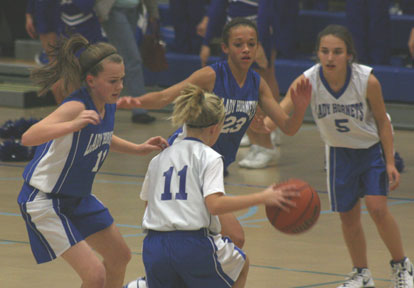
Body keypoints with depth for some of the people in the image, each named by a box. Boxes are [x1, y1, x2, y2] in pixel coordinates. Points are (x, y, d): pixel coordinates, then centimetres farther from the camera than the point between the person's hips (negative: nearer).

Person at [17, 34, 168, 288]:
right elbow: (28, 137, -46)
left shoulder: (108, 105, -4)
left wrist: (138, 149, 9)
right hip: (44, 202, -10)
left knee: (120, 257, 24)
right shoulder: (77, 107, -30)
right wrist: (72, 124, -58)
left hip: (79, 198, 10)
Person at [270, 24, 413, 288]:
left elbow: (382, 121, -14)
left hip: (373, 147, -2)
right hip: (340, 152, 3)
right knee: (348, 216, 7)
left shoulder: (368, 81, -28)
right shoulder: (308, 81, -26)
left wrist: (390, 163, -13)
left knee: (377, 208, -14)